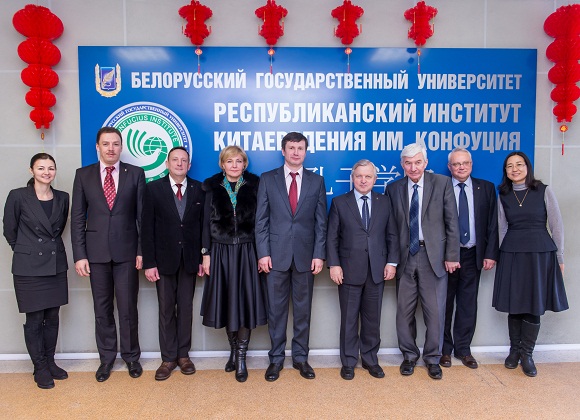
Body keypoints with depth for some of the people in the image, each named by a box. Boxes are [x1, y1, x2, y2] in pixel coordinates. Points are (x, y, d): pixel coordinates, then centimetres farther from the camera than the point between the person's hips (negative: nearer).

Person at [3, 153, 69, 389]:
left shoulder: (62, 198, 4)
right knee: (35, 319, 5)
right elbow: (9, 230, 2)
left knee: (52, 317, 12)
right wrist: (26, 250, 9)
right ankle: (40, 368, 20)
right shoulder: (18, 196, -8)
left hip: (56, 266, 4)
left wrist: (52, 247, 14)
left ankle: (50, 362, 28)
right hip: (29, 268, -4)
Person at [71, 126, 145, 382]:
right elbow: (77, 217, 3)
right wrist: (79, 255, -2)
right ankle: (106, 358, 28)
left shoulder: (135, 174, 2)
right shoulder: (83, 175, 5)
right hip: (96, 252, 1)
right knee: (102, 308, 11)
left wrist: (142, 251, -4)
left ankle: (131, 356, 24)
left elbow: (142, 215, 1)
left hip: (127, 251, -1)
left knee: (128, 308, 6)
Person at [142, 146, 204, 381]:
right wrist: (149, 262, -8)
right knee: (166, 309, 7)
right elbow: (147, 228, -4)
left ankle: (183, 355, 23)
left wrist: (203, 258, -1)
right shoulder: (154, 188, -2)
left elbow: (203, 225, 2)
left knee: (186, 308, 9)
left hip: (190, 259, 1)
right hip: (163, 258, -1)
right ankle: (168, 358, 19)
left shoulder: (199, 189, 2)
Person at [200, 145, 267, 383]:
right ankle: (233, 351, 27)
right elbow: (207, 222, 5)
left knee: (245, 302, 0)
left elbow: (260, 221, 1)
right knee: (226, 302, 8)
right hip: (221, 253, 1)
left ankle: (241, 358, 13)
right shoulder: (214, 188, 5)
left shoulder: (253, 186, 3)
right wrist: (206, 253, -1)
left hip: (246, 252, -1)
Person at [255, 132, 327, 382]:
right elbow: (261, 220, 1)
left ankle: (300, 357, 26)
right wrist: (263, 253, -6)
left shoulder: (316, 181, 6)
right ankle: (276, 358, 23)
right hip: (276, 254, 0)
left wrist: (319, 254, -4)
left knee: (303, 309, 10)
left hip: (305, 255, 1)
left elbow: (321, 221, 3)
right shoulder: (267, 179, 4)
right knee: (276, 309, 8)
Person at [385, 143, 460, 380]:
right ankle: (409, 356, 28)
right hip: (405, 256, 2)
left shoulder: (442, 183, 1)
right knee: (404, 312, 9)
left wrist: (452, 255, -5)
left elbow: (452, 222, -1)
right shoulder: (394, 189, 6)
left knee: (435, 311, 5)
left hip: (434, 256, -1)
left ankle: (432, 358, 25)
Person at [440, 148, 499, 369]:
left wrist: (490, 253, -2)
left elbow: (492, 224, 4)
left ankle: (463, 348, 25)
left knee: (468, 304, 10)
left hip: (473, 255, 2)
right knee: (444, 304, 8)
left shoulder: (486, 188, 6)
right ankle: (445, 349, 23)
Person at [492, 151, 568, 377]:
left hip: (540, 253, -2)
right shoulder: (503, 195, 6)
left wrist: (559, 256, 0)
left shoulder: (544, 191, -1)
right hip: (511, 254, 2)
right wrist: (501, 255, 8)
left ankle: (526, 354, 18)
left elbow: (557, 225, 1)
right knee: (514, 304, 6)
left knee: (534, 306, 3)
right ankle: (514, 350, 23)